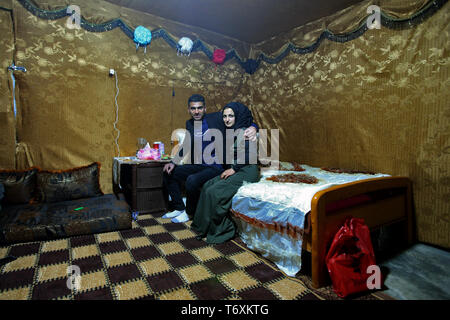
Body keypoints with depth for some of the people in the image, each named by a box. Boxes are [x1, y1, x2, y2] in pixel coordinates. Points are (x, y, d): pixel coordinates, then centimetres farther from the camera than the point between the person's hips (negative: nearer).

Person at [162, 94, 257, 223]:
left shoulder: (217, 118, -11)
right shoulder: (189, 124, 6)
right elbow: (186, 147, 18)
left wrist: (253, 127, -33)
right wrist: (174, 163, 6)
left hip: (217, 167, -7)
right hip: (198, 165, 7)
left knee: (192, 180, -30)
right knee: (168, 173, 5)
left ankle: (189, 213, -1)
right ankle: (179, 208, 16)